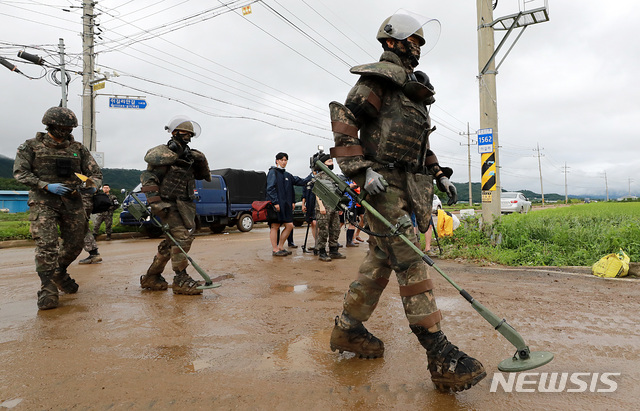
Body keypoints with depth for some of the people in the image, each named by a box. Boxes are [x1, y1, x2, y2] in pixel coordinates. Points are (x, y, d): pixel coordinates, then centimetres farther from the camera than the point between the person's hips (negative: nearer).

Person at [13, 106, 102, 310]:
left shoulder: (78, 148, 11)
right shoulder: (31, 146, 4)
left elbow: (96, 173, 11)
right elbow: (20, 172, -3)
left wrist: (91, 184, -13)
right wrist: (46, 186, -16)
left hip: (72, 202, 3)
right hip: (43, 203, -3)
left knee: (74, 246, 8)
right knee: (46, 247, -14)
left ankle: (59, 273, 36)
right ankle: (48, 291, -8)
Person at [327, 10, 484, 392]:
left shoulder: (414, 87, 28)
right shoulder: (379, 77, -1)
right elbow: (344, 121, -12)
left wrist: (440, 174, 21)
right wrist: (362, 169, -22)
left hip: (411, 187, 10)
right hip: (385, 186, -9)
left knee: (381, 261, 10)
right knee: (411, 264, -12)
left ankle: (347, 329, 23)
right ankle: (442, 359, -9)